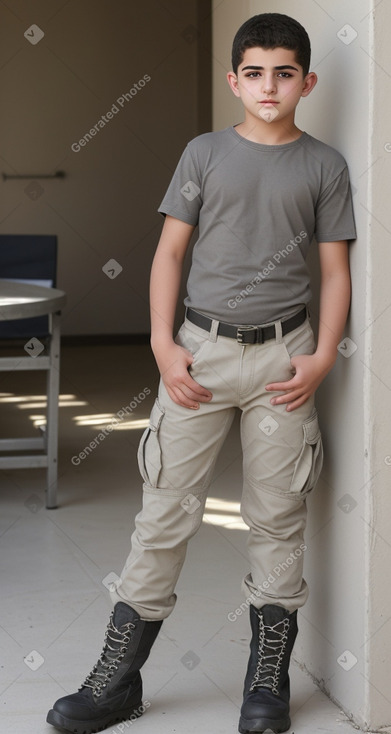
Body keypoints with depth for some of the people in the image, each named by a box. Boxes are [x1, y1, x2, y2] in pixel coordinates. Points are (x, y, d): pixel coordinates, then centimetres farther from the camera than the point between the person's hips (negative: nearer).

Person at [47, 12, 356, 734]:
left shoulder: (324, 166, 6)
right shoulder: (205, 153, 6)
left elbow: (335, 269, 6)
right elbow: (170, 251, 5)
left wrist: (322, 356, -5)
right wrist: (163, 345, -5)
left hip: (284, 355, 0)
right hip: (201, 348, 0)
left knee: (277, 517, 4)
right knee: (166, 511, 0)